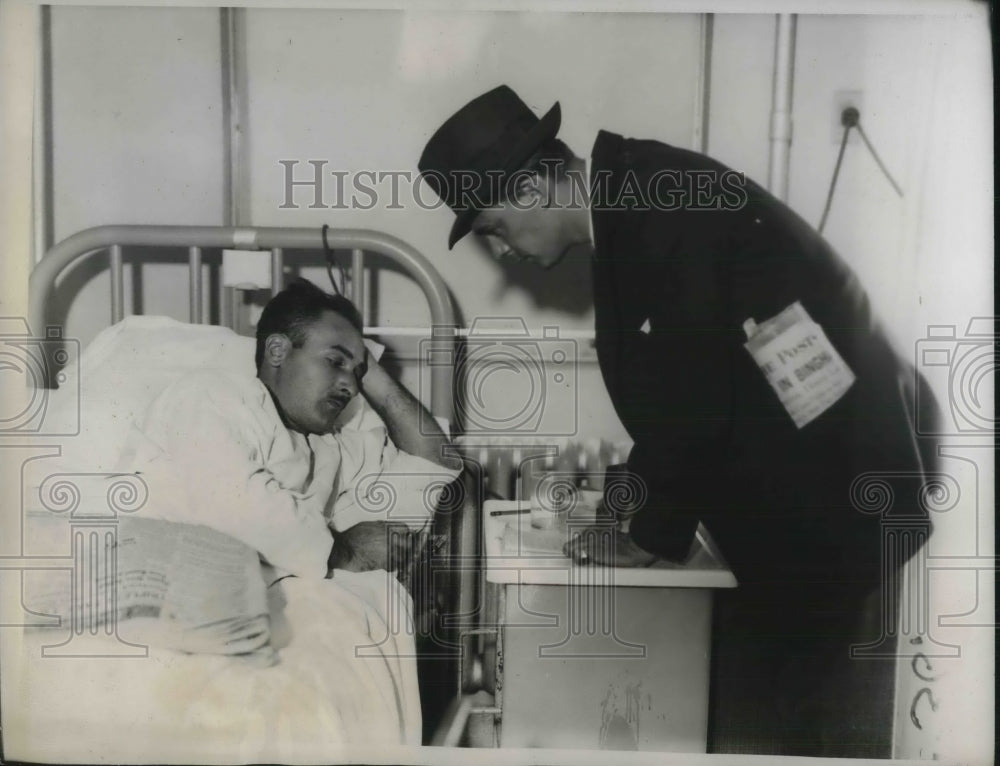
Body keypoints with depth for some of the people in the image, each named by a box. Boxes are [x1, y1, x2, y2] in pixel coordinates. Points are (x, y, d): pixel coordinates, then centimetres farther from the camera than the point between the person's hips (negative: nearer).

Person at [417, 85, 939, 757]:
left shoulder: (665, 205, -21)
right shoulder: (629, 214, 8)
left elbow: (690, 398, -20)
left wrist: (651, 537, -8)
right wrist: (631, 496, 17)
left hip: (839, 496, -9)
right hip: (783, 506, 9)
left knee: (832, 727, 4)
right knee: (751, 725, 16)